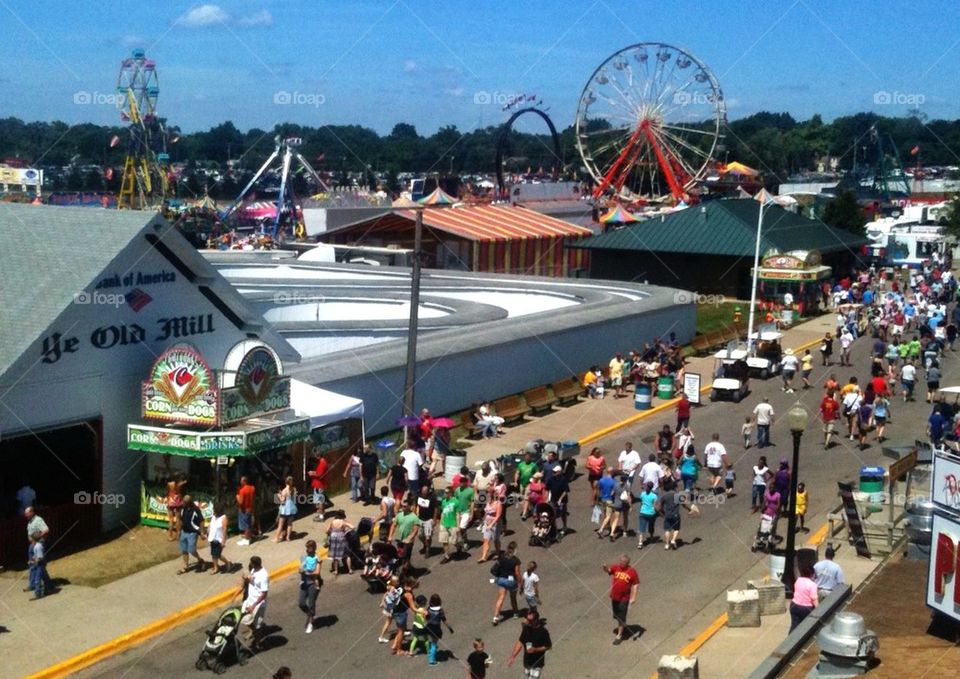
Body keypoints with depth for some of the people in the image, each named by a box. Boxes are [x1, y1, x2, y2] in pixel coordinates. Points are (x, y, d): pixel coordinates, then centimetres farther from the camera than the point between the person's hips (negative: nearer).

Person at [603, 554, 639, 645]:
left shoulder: (632, 571, -12)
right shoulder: (615, 567, -5)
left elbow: (636, 584, -6)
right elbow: (608, 570, -19)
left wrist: (633, 597, -11)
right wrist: (605, 567, -43)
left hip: (624, 598, -4)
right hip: (614, 596, 4)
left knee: (621, 617, 1)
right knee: (616, 615, 21)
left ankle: (619, 635, 11)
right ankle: (622, 626, 48)